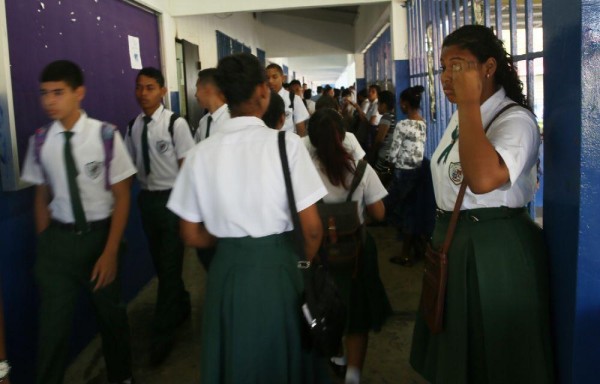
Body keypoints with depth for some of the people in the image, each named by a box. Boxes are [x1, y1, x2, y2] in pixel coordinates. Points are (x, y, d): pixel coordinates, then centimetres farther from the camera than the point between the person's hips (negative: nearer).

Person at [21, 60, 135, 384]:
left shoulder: (106, 136, -15)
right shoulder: (40, 141, -5)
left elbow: (122, 197, -9)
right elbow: (42, 196, 5)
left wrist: (111, 251, -10)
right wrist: (44, 244, 3)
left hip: (100, 234, -1)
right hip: (58, 238, 1)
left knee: (111, 315, 18)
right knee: (53, 323, 4)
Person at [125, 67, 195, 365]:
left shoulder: (175, 124, -13)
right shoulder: (133, 127, 4)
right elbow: (130, 165, 10)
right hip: (147, 198, 6)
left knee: (170, 265, 0)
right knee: (160, 262, 18)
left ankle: (162, 334, 12)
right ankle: (181, 307, 41)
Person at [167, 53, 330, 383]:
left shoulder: (200, 153, -4)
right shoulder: (286, 143, -12)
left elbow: (192, 236, 1)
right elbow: (312, 229, -11)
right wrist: (302, 263, 7)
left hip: (227, 271, 3)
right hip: (278, 270, -2)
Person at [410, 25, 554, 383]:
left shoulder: (515, 120, -19)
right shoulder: (461, 116, 10)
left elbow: (482, 180, -37)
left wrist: (470, 104, -31)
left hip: (494, 248, -9)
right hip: (453, 240, 9)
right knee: (456, 351, 21)